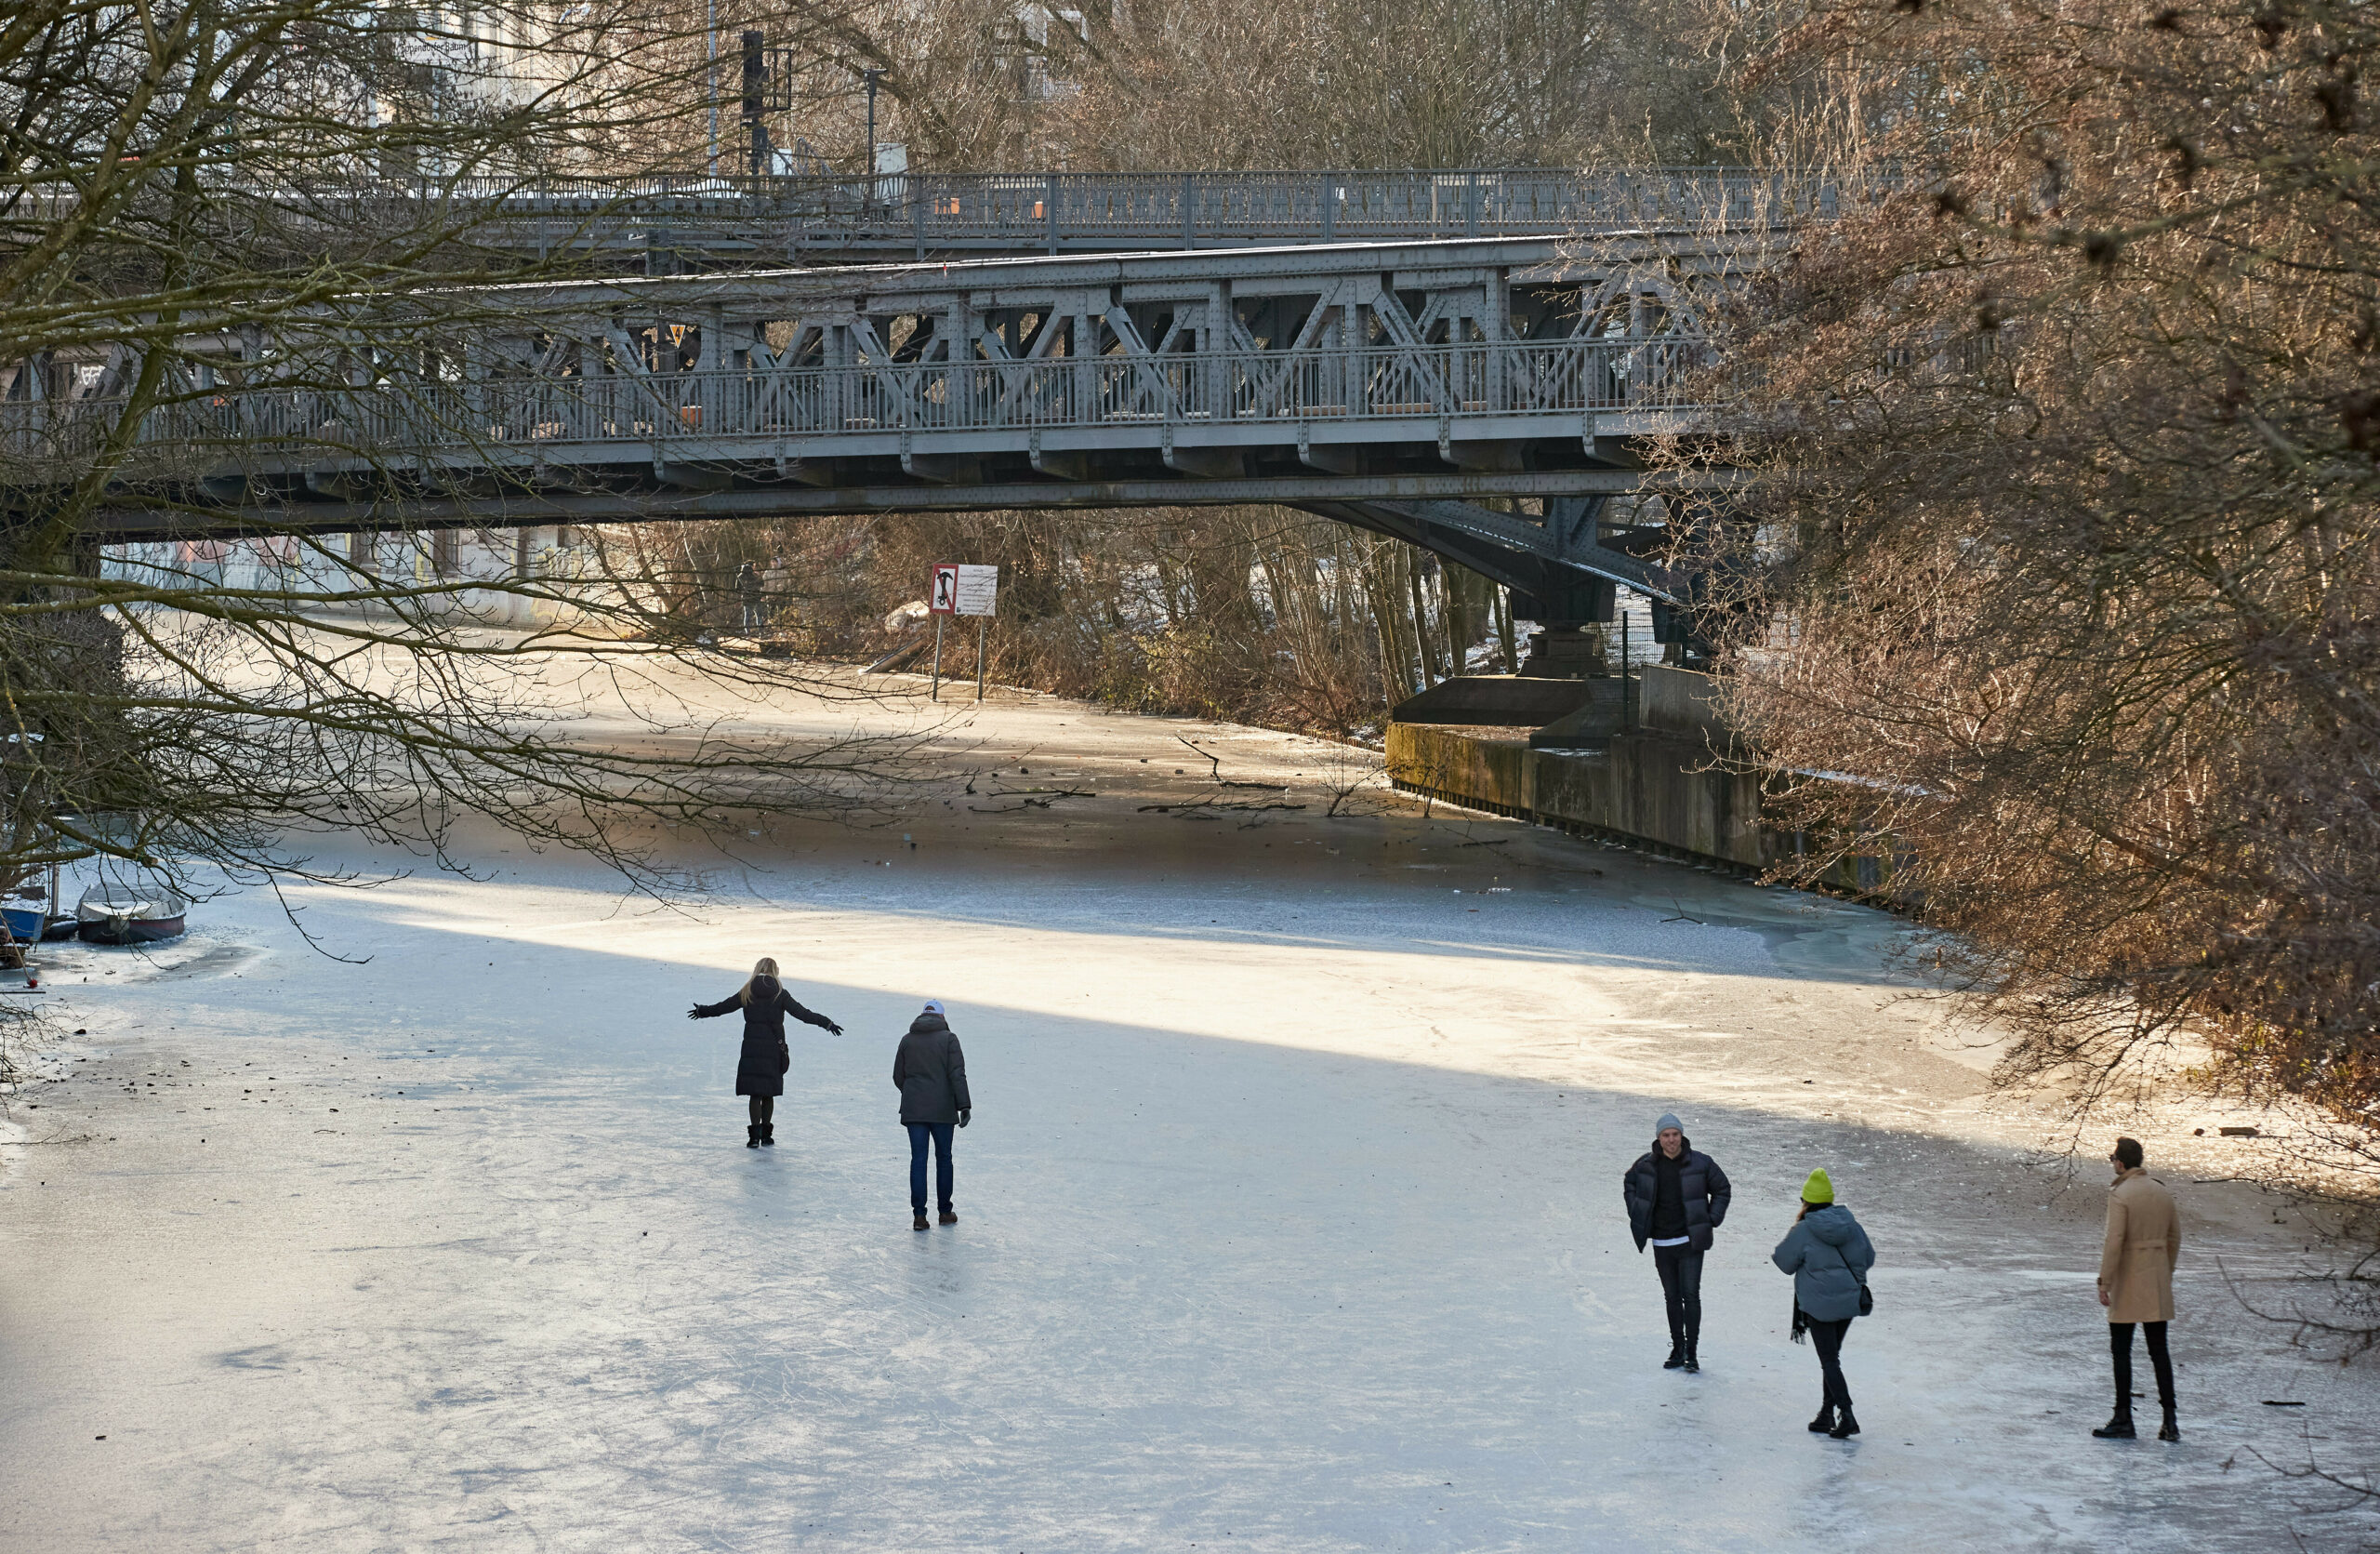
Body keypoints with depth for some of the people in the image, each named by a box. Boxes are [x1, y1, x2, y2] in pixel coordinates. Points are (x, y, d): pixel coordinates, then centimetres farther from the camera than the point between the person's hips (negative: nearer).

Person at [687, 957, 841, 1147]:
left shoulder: (747, 992, 2)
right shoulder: (780, 994, -1)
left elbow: (723, 1007, 13)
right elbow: (802, 1013, -4)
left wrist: (702, 1011, 31)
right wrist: (827, 1024, 3)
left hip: (751, 1048, 0)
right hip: (774, 1050, 0)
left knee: (755, 1094, 1)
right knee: (768, 1095, 11)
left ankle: (755, 1135, -7)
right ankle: (766, 1134, 15)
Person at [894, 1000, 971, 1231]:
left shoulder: (907, 1040, 7)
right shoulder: (948, 1039, -3)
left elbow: (898, 1077, 11)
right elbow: (957, 1074, -12)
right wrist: (964, 1106, -13)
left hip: (913, 1108, 2)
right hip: (942, 1108, -2)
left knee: (918, 1160, 2)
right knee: (943, 1158, 11)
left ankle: (919, 1215, -4)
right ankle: (945, 1212, 18)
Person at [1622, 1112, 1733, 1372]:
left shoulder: (1700, 1163, -6)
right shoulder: (1646, 1165, 0)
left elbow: (1722, 1189, 8)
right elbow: (1629, 1185, 21)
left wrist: (1712, 1220, 1)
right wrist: (1637, 1216, 12)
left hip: (1690, 1241, -3)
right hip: (1661, 1243, 3)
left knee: (1690, 1295, -10)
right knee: (1672, 1298, 10)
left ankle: (1691, 1354, -7)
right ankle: (1677, 1351, 19)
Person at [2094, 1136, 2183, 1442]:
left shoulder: (2120, 1195, -15)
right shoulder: (2162, 1192, 7)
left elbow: (2114, 1241, -20)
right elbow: (2174, 1238, 13)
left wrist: (2104, 1283, -15)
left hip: (2128, 1279, -6)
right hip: (2157, 1280, 6)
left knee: (2121, 1351, 3)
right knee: (2159, 1350, 8)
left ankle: (2123, 1420, 5)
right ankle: (2169, 1420, 3)